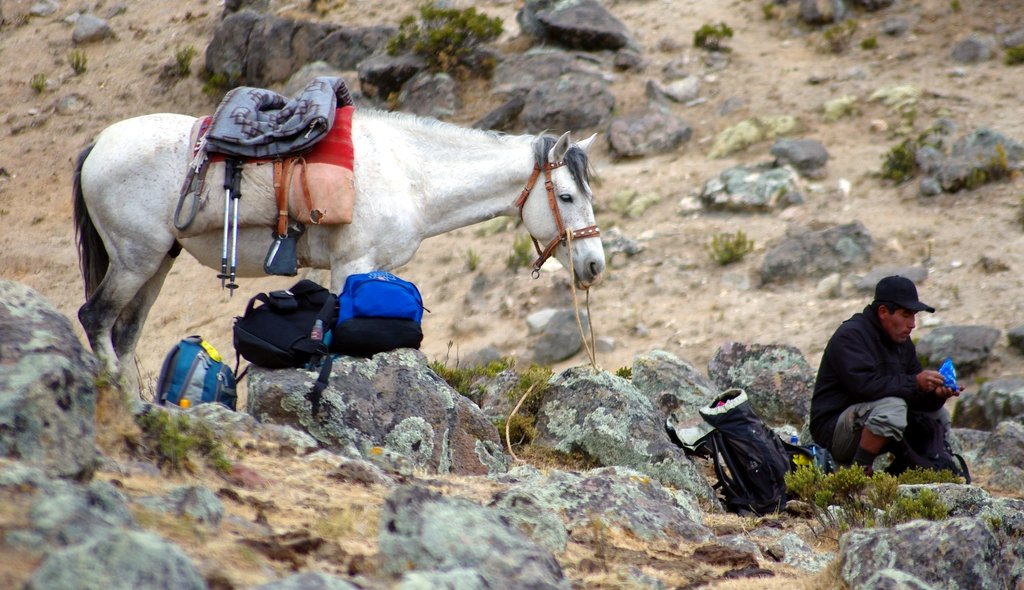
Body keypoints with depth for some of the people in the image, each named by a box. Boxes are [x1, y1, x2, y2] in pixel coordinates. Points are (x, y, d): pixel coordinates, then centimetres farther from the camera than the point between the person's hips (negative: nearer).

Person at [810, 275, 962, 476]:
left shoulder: (902, 343, 11)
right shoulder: (850, 337, -16)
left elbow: (913, 397, 7)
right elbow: (864, 385, -31)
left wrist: (936, 394, -15)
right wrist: (914, 382, -31)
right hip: (833, 428, -9)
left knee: (939, 415, 9)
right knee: (892, 407, -33)